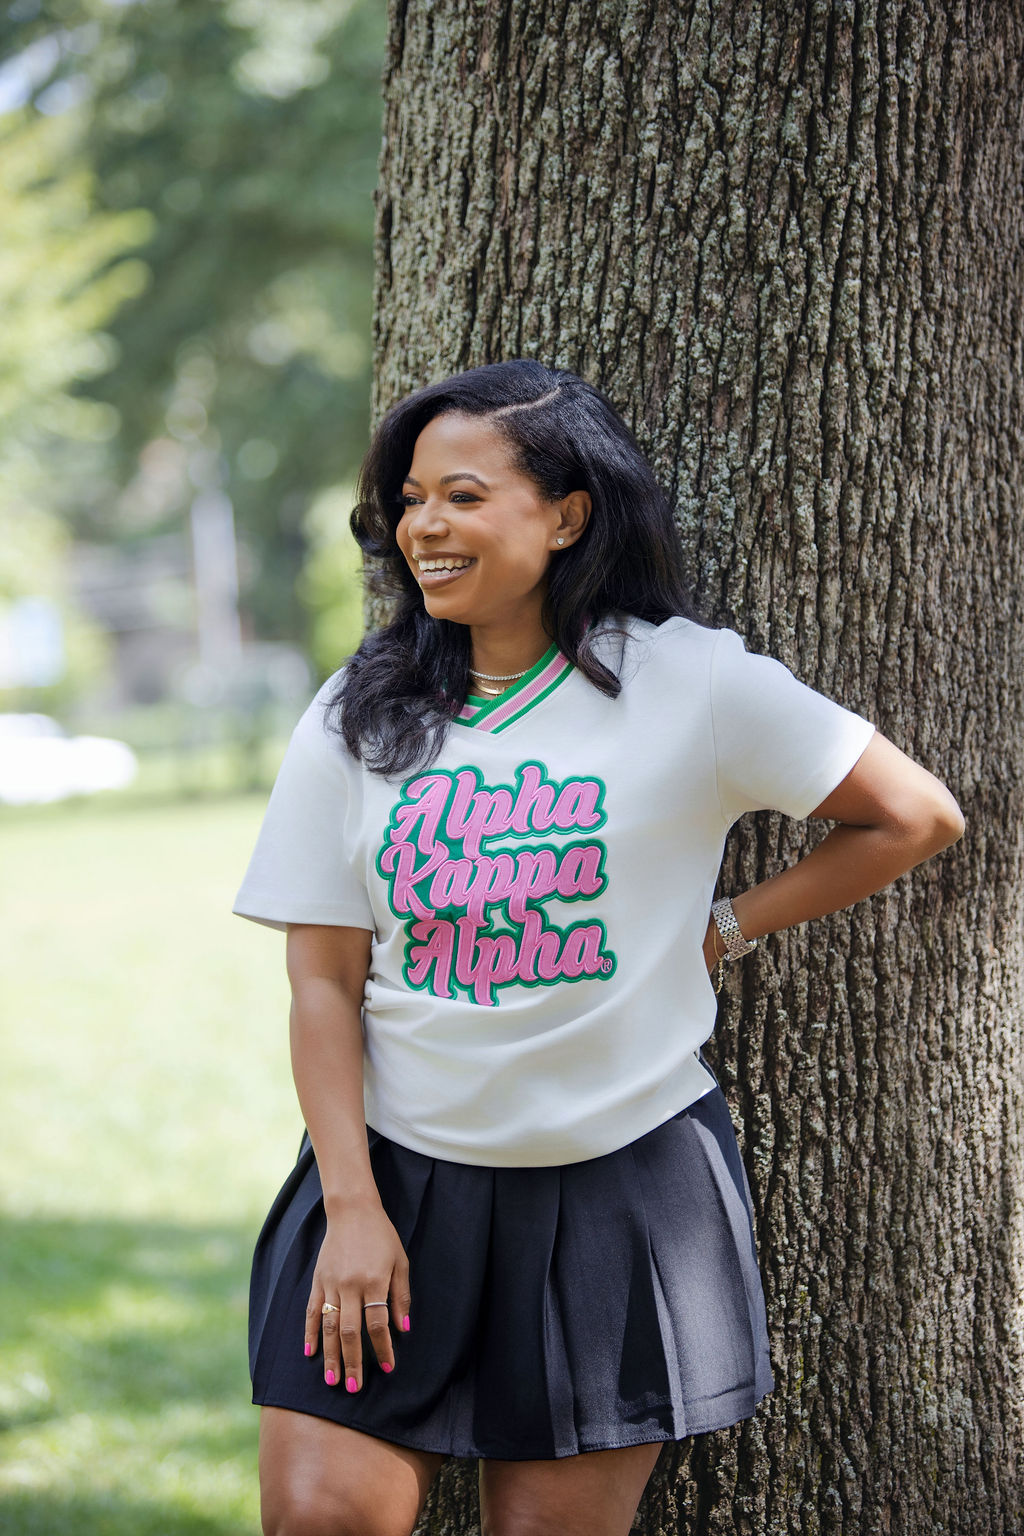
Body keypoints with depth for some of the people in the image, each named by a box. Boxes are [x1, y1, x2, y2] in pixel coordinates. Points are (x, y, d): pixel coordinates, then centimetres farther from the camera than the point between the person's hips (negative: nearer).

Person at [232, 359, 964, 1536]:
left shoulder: (690, 683, -4)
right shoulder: (357, 719, 3)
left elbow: (916, 817, 3)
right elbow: (323, 982, 1)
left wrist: (721, 932, 0)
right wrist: (350, 1204, -8)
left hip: (621, 1182, -2)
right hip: (398, 1171, 2)